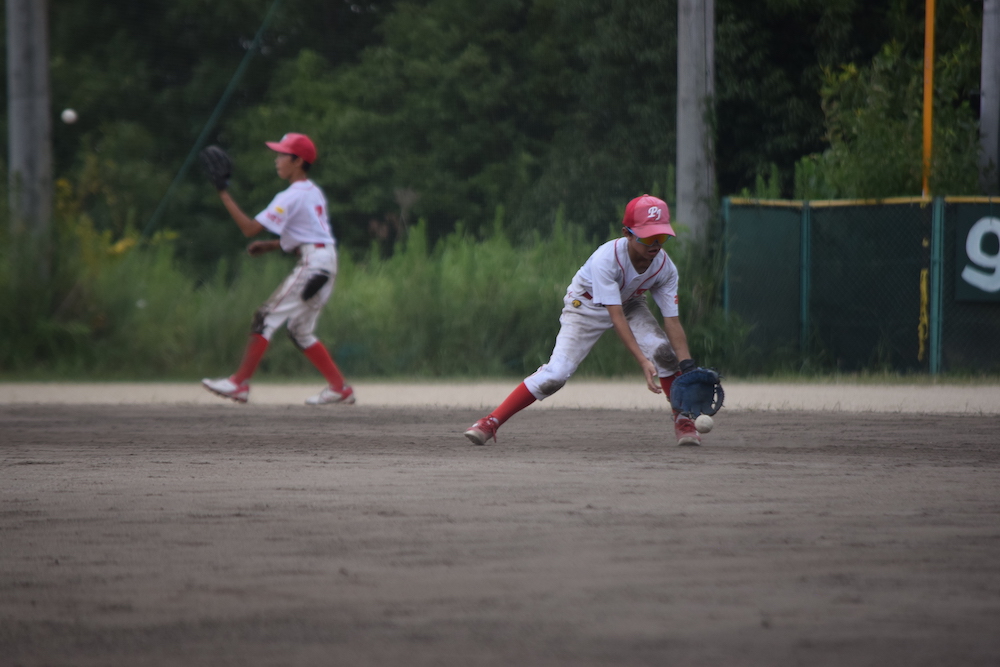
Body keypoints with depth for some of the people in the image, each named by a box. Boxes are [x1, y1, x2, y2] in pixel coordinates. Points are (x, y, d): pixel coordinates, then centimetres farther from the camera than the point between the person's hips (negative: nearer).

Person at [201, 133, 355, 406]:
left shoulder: (292, 197, -11)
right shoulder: (314, 193, 18)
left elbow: (249, 228, -15)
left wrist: (223, 193, -13)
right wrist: (269, 246, 15)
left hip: (313, 263, -10)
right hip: (326, 263, 10)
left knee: (267, 317, -10)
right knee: (300, 331, 16)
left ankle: (239, 383, -14)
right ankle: (339, 388, 14)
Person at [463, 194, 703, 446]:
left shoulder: (665, 267, -24)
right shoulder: (606, 258, -38)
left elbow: (672, 321, -22)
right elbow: (615, 317, -40)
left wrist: (688, 367, -34)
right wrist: (642, 361, -47)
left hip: (630, 303, 4)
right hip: (587, 306, -4)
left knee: (663, 350, -22)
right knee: (556, 373, -18)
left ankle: (682, 421, -3)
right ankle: (491, 422, -10)